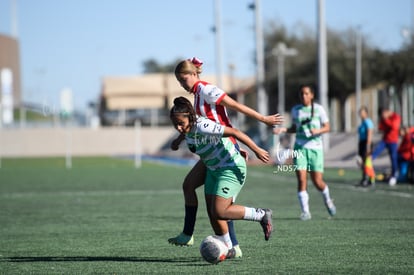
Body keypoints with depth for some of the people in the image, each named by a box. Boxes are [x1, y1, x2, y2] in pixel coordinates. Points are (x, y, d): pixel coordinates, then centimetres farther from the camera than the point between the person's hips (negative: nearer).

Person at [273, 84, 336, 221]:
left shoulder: (319, 109, -2)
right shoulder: (295, 110, 6)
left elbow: (327, 127, 1)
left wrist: (317, 131, -19)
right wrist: (283, 129, -1)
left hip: (315, 148, -2)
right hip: (300, 148, 2)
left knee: (317, 181, -2)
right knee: (301, 180, -11)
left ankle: (327, 200, 31)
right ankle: (305, 211, -4)